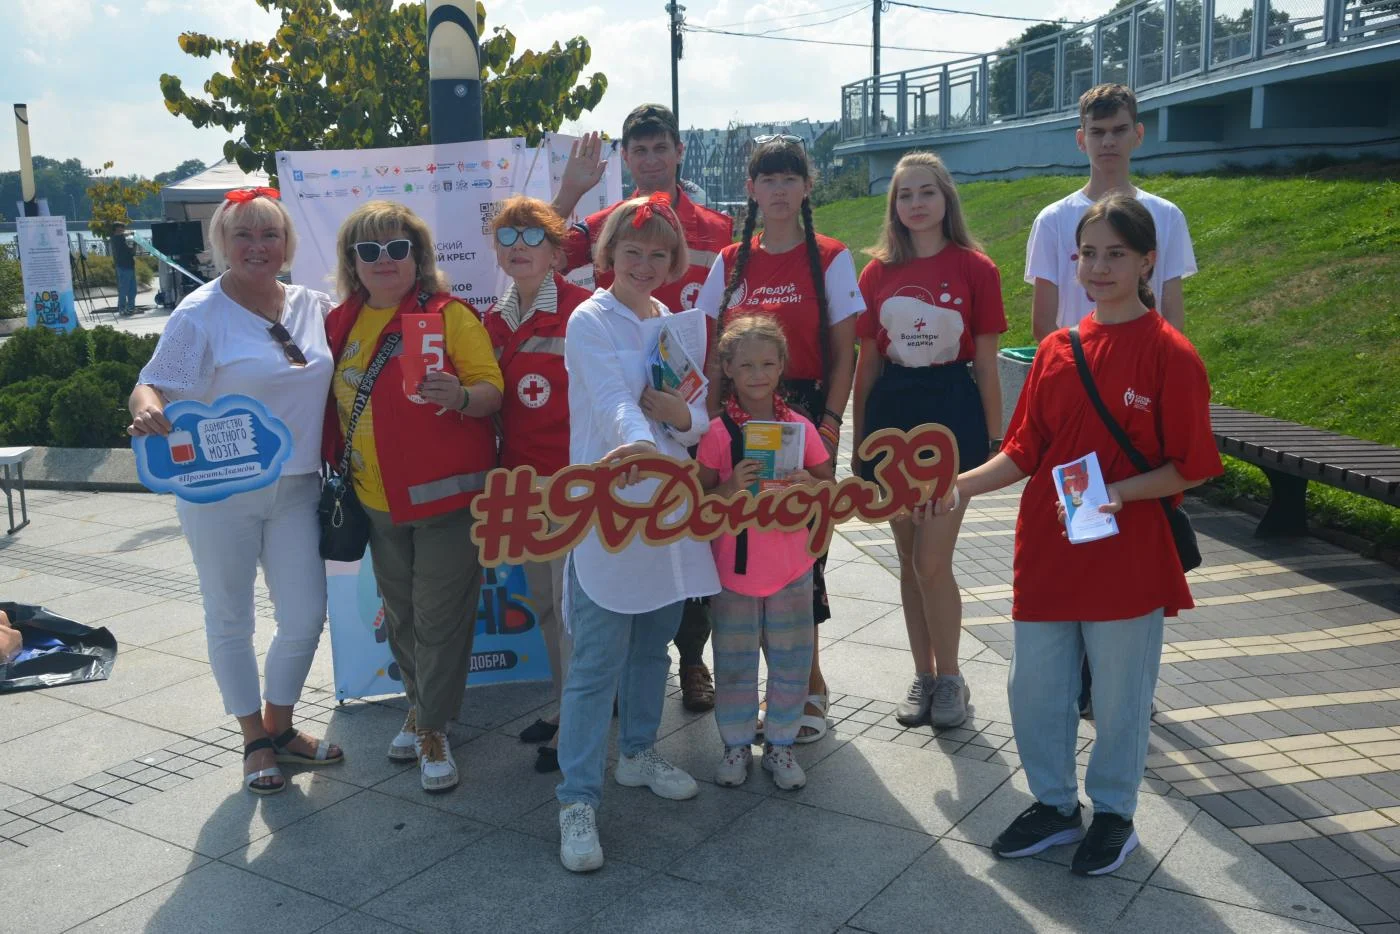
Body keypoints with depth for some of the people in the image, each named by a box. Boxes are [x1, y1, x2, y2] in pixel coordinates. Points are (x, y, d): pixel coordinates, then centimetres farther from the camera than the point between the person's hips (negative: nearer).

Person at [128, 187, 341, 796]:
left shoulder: (312, 306, 5)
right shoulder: (202, 314, -8)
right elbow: (152, 384, -13)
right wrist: (147, 409, -35)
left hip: (296, 489, 4)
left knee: (306, 617, 5)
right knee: (231, 620, 9)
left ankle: (279, 727, 29)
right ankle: (255, 742, 28)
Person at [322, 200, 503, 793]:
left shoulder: (450, 314, -8)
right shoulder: (342, 324, 7)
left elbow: (492, 391, -12)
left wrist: (460, 396, -32)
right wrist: (336, 477, 12)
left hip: (446, 495, -5)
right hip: (378, 499, 5)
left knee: (440, 617, 0)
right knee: (400, 613, 17)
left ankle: (433, 729, 15)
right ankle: (419, 704, 37)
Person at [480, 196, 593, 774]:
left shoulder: (582, 310, -13)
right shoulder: (495, 320, 10)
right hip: (521, 480, 7)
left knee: (572, 602, 0)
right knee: (543, 602, 17)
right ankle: (564, 706, 33)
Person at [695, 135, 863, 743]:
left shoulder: (830, 259, 1)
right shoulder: (731, 262, 9)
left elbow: (843, 355, -1)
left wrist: (829, 424, -10)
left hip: (804, 412, -3)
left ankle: (808, 682, 15)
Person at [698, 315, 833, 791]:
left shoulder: (800, 427, 0)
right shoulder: (717, 432, -7)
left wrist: (808, 484, -15)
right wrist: (731, 487, -24)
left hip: (791, 567, 2)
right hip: (733, 568, -2)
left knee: (791, 660, 10)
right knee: (734, 663, 10)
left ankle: (780, 743, 27)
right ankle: (736, 744, 27)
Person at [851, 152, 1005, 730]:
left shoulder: (974, 269, -2)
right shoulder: (878, 272, 6)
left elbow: (985, 364, 0)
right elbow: (867, 362, 9)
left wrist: (994, 440, -1)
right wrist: (859, 438, 8)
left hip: (952, 412, -3)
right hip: (891, 412, 3)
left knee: (932, 561, -5)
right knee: (909, 560, 11)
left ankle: (950, 679, 16)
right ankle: (923, 675, 25)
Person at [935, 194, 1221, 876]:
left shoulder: (1169, 354, -10)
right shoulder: (1056, 350, 4)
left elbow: (1190, 467, -8)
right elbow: (1024, 452, 7)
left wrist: (1118, 493, -22)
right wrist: (960, 486, -6)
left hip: (1126, 558, -4)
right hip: (1046, 554, 4)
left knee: (1120, 694, 10)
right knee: (1034, 687, 13)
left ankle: (1113, 813, 33)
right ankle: (1054, 803, 34)